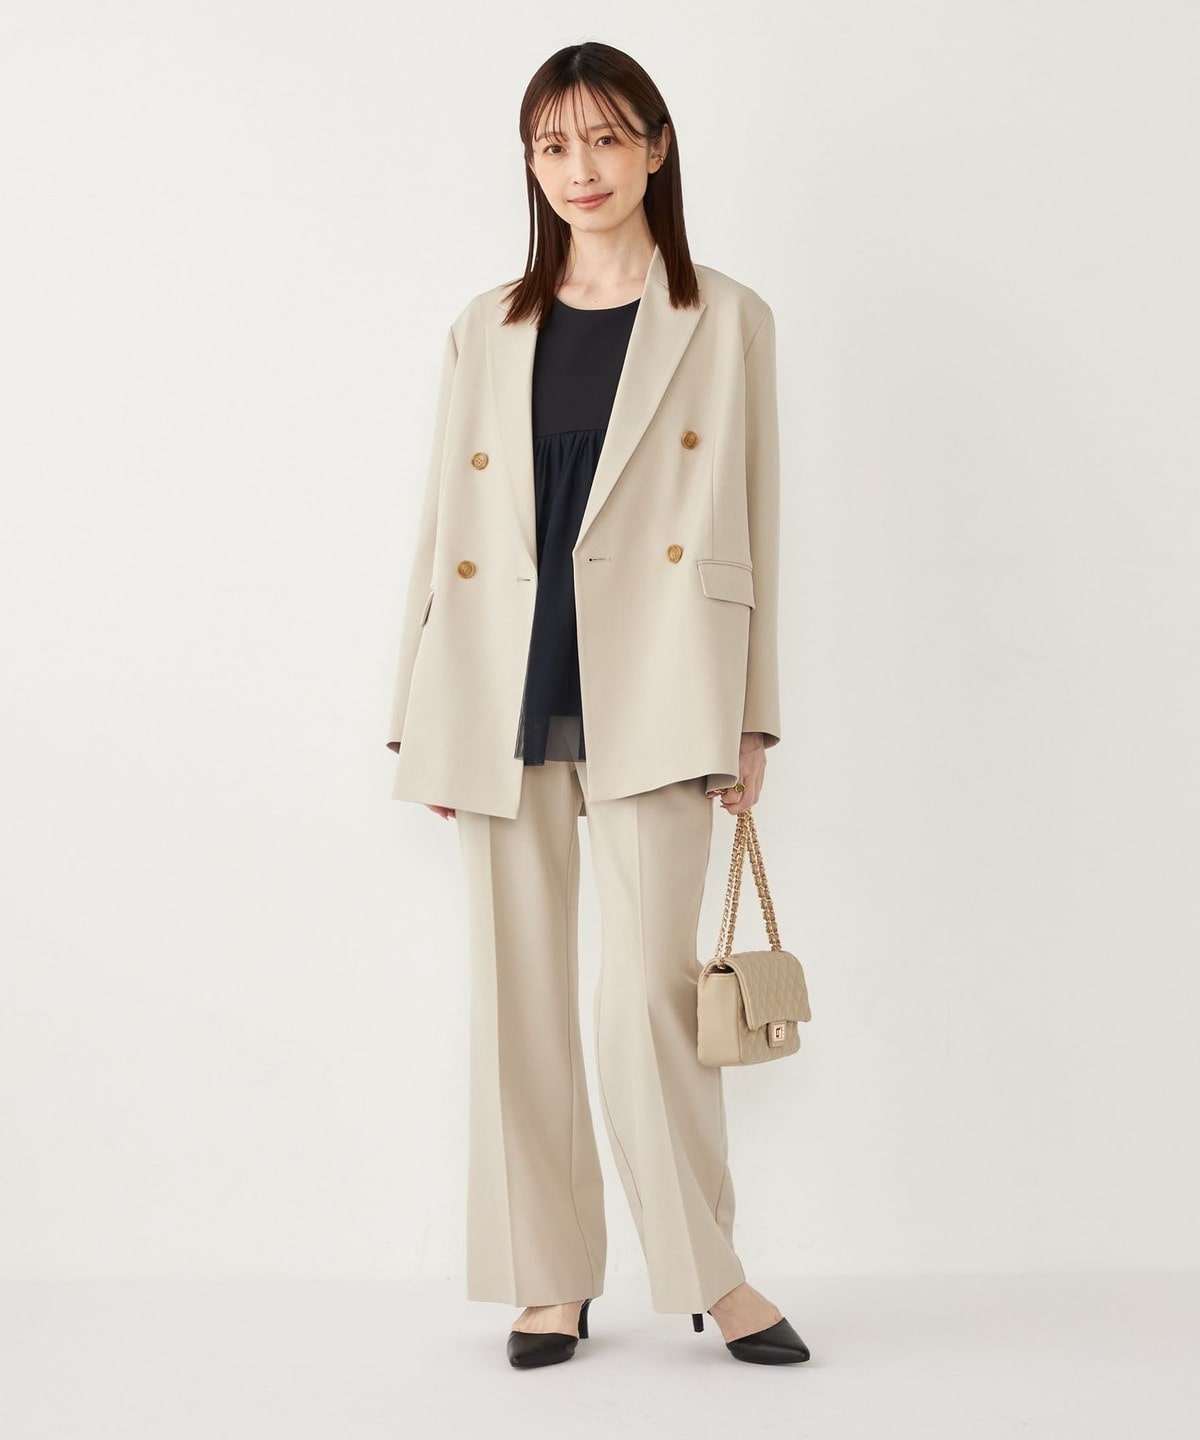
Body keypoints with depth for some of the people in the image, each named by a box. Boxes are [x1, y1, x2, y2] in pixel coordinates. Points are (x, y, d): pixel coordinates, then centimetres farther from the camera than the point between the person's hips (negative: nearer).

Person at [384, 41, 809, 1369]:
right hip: (504, 691, 3)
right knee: (519, 994, 5)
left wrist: (749, 717, 0)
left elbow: (753, 524, 5)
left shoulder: (726, 322, 7)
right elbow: (444, 524, 12)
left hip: (650, 692, -3)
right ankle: (552, 1282, 17)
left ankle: (709, 1272, 10)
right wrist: (422, 717, 8)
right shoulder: (485, 330, 13)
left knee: (651, 985, -8)